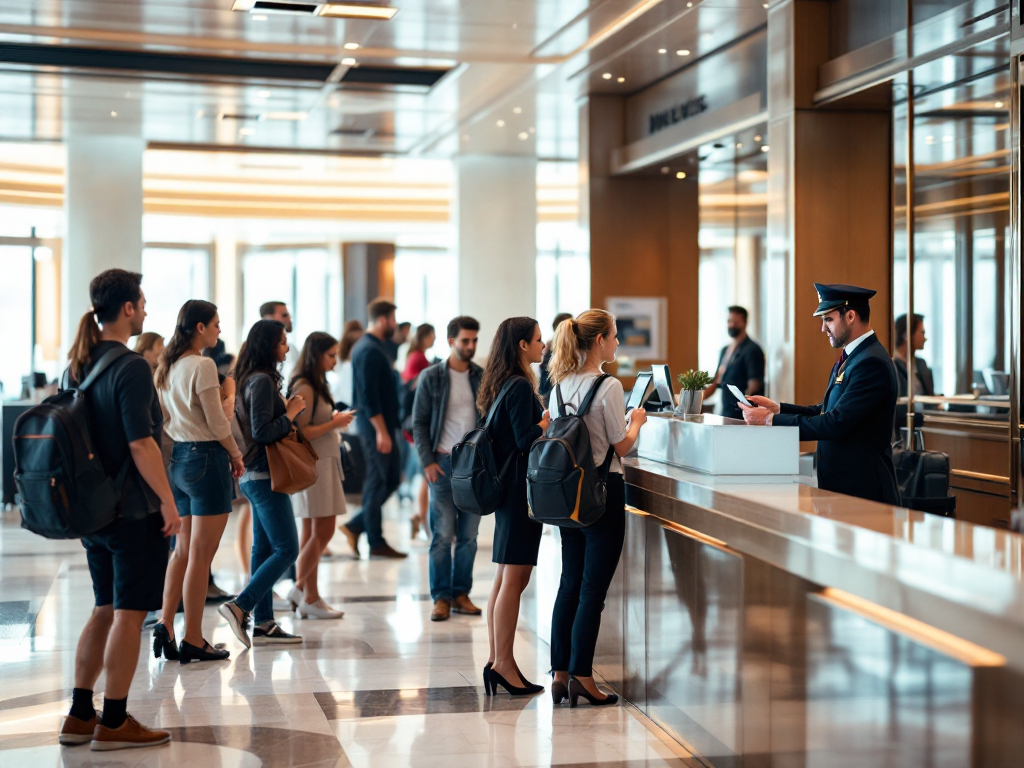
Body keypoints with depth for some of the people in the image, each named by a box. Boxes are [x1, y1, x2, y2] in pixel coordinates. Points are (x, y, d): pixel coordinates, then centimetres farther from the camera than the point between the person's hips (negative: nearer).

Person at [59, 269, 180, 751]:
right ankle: (113, 724, 6)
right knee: (129, 613, 0)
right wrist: (168, 502, -15)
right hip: (135, 511, -8)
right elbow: (140, 443, -21)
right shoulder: (131, 367, -16)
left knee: (105, 610, 17)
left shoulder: (78, 364, 9)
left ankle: (80, 716, 20)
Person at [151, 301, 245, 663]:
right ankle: (193, 641, 3)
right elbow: (217, 422, -13)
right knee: (201, 554, -2)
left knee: (183, 548, 15)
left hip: (176, 458, 8)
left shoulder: (167, 367, 11)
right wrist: (236, 455, 0)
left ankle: (165, 624, 9)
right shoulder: (202, 366, -14)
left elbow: (166, 418, 14)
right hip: (206, 458, -8)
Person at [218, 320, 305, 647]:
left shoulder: (255, 380, 14)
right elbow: (262, 432, -21)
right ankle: (240, 606, -10)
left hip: (256, 476, 10)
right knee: (286, 549, -8)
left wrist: (287, 411, 9)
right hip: (264, 476, -10)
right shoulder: (262, 381, -16)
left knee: (264, 548, 10)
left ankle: (263, 624, 14)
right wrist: (290, 414, -9)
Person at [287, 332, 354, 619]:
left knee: (313, 533, 9)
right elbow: (300, 433, -19)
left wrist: (336, 421, 5)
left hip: (323, 462, 10)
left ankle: (310, 598, 12)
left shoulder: (316, 386, 16)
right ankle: (301, 590, 0)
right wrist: (334, 423, -11)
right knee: (323, 532, -8)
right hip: (313, 464, -10)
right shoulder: (304, 388, -14)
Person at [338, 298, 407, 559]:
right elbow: (368, 396, -22)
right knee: (379, 482, -3)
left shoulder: (366, 347, 15)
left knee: (390, 479, 13)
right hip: (376, 425, -10)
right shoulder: (370, 351, -16)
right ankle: (376, 542, 4)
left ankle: (356, 526, 14)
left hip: (380, 424, 10)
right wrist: (381, 431, -21)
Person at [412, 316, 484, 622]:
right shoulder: (431, 377, 0)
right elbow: (419, 423, 1)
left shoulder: (483, 377, 7)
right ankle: (441, 597, 5)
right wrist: (427, 461, -8)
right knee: (442, 535, -2)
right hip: (444, 462, -2)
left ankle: (461, 594, 14)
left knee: (469, 535, 5)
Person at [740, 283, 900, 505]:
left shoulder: (872, 363, -18)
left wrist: (771, 420, -19)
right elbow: (826, 412, 16)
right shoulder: (850, 358, 14)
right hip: (839, 485, 9)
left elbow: (835, 424, -24)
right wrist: (777, 408, 3)